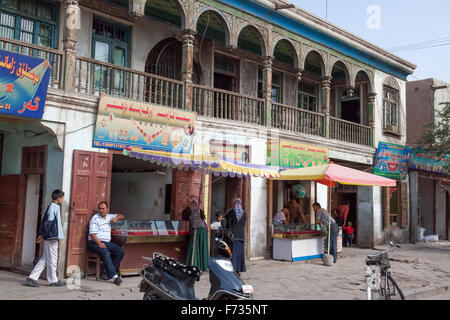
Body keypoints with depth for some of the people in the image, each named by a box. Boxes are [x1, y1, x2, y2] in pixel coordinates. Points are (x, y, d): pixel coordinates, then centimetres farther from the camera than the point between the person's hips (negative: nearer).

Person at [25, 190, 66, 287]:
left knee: (45, 259, 11)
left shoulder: (55, 207, 15)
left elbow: (47, 223, 18)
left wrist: (43, 235, 16)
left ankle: (32, 278, 12)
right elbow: (48, 223, -19)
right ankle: (53, 280, 11)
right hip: (51, 238, -9)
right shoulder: (52, 207, -15)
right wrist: (44, 236, -15)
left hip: (51, 238, 9)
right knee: (52, 258, 1)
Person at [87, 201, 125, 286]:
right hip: (95, 243, -6)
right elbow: (92, 234, -10)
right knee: (105, 252, -35)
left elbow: (121, 216, 27)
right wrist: (99, 243, -24)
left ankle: (108, 272, -9)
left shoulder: (109, 216, 16)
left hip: (107, 243, 6)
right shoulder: (95, 218, -2)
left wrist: (116, 218, 4)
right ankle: (114, 276, -38)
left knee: (121, 252, -14)